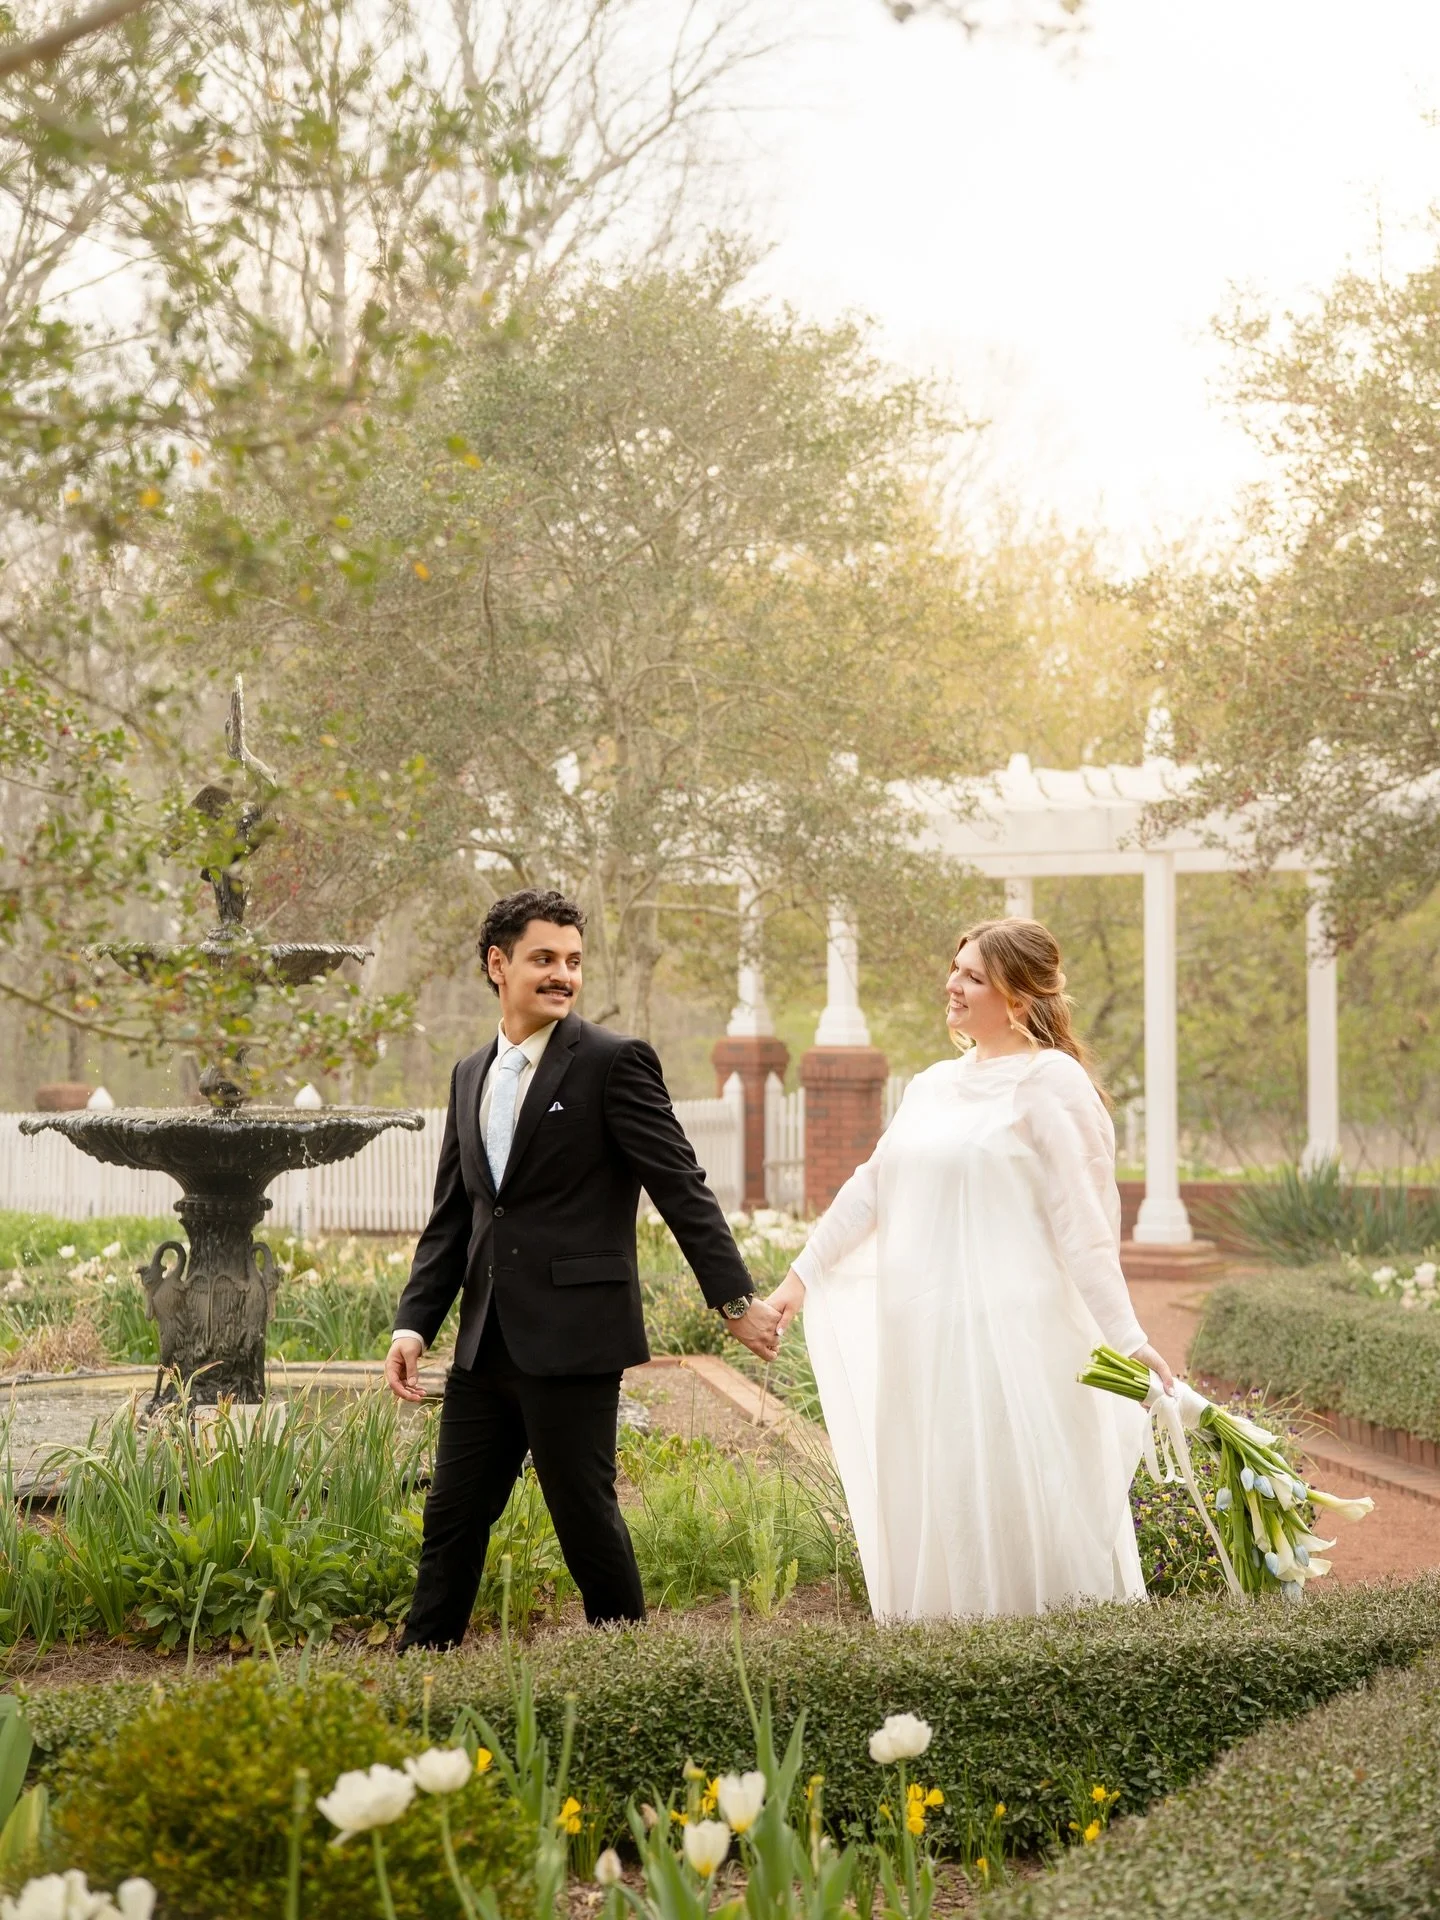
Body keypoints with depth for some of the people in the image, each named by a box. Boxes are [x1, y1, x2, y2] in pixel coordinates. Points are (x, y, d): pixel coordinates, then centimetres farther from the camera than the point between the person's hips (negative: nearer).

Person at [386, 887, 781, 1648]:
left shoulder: (614, 1061, -5)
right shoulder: (470, 1076, 14)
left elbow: (681, 1187, -7)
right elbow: (450, 1218, 16)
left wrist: (735, 1299, -10)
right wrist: (414, 1323, 6)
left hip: (573, 1341, -6)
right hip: (485, 1346, 6)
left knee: (585, 1518, 2)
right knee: (451, 1520, 10)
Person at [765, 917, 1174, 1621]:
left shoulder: (1050, 1082, -7)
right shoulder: (933, 1085, 15)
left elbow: (1084, 1221, -12)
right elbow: (870, 1189, 21)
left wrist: (1126, 1337, -15)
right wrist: (802, 1274, 21)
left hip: (1011, 1335, -7)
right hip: (925, 1337, 7)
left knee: (1014, 1506, -4)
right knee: (929, 1511, 9)